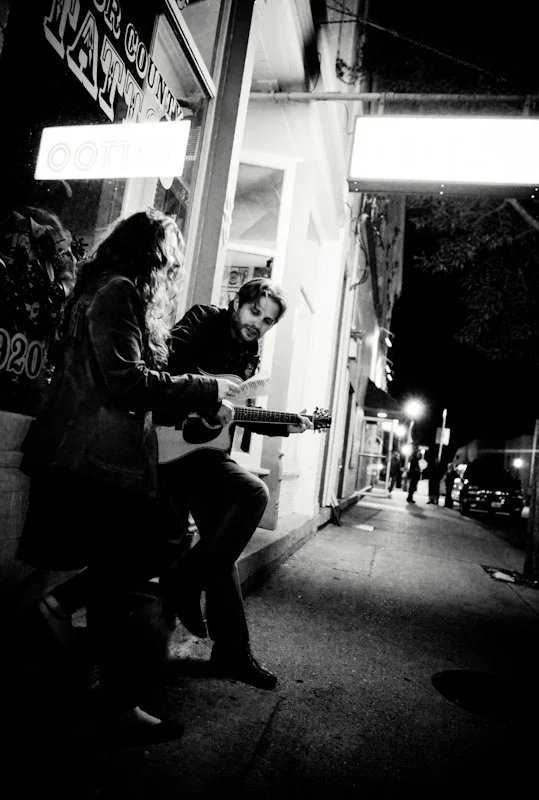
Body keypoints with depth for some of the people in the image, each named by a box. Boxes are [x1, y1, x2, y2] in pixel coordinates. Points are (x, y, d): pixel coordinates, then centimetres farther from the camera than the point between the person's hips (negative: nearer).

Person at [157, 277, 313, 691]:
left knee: (221, 542, 7)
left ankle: (232, 652, 19)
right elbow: (170, 360, -19)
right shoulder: (205, 320, -2)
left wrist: (285, 426, 12)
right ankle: (187, 580, -7)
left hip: (204, 447, 8)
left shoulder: (249, 357, 17)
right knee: (254, 492, -24)